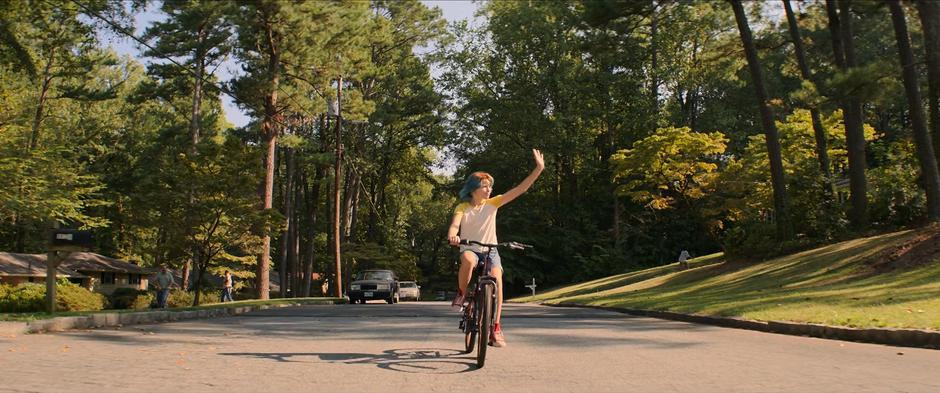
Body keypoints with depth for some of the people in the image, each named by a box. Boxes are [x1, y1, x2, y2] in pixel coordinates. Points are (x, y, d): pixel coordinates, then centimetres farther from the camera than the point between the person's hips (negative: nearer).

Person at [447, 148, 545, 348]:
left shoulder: (492, 204, 2)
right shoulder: (462, 208, -1)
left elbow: (519, 189, -3)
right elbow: (454, 226, -19)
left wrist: (538, 169, -11)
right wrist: (452, 235, -45)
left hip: (490, 250, 2)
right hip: (470, 249, -2)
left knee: (497, 278, -27)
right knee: (468, 259, -39)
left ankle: (496, 328, -20)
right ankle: (461, 294, -11)